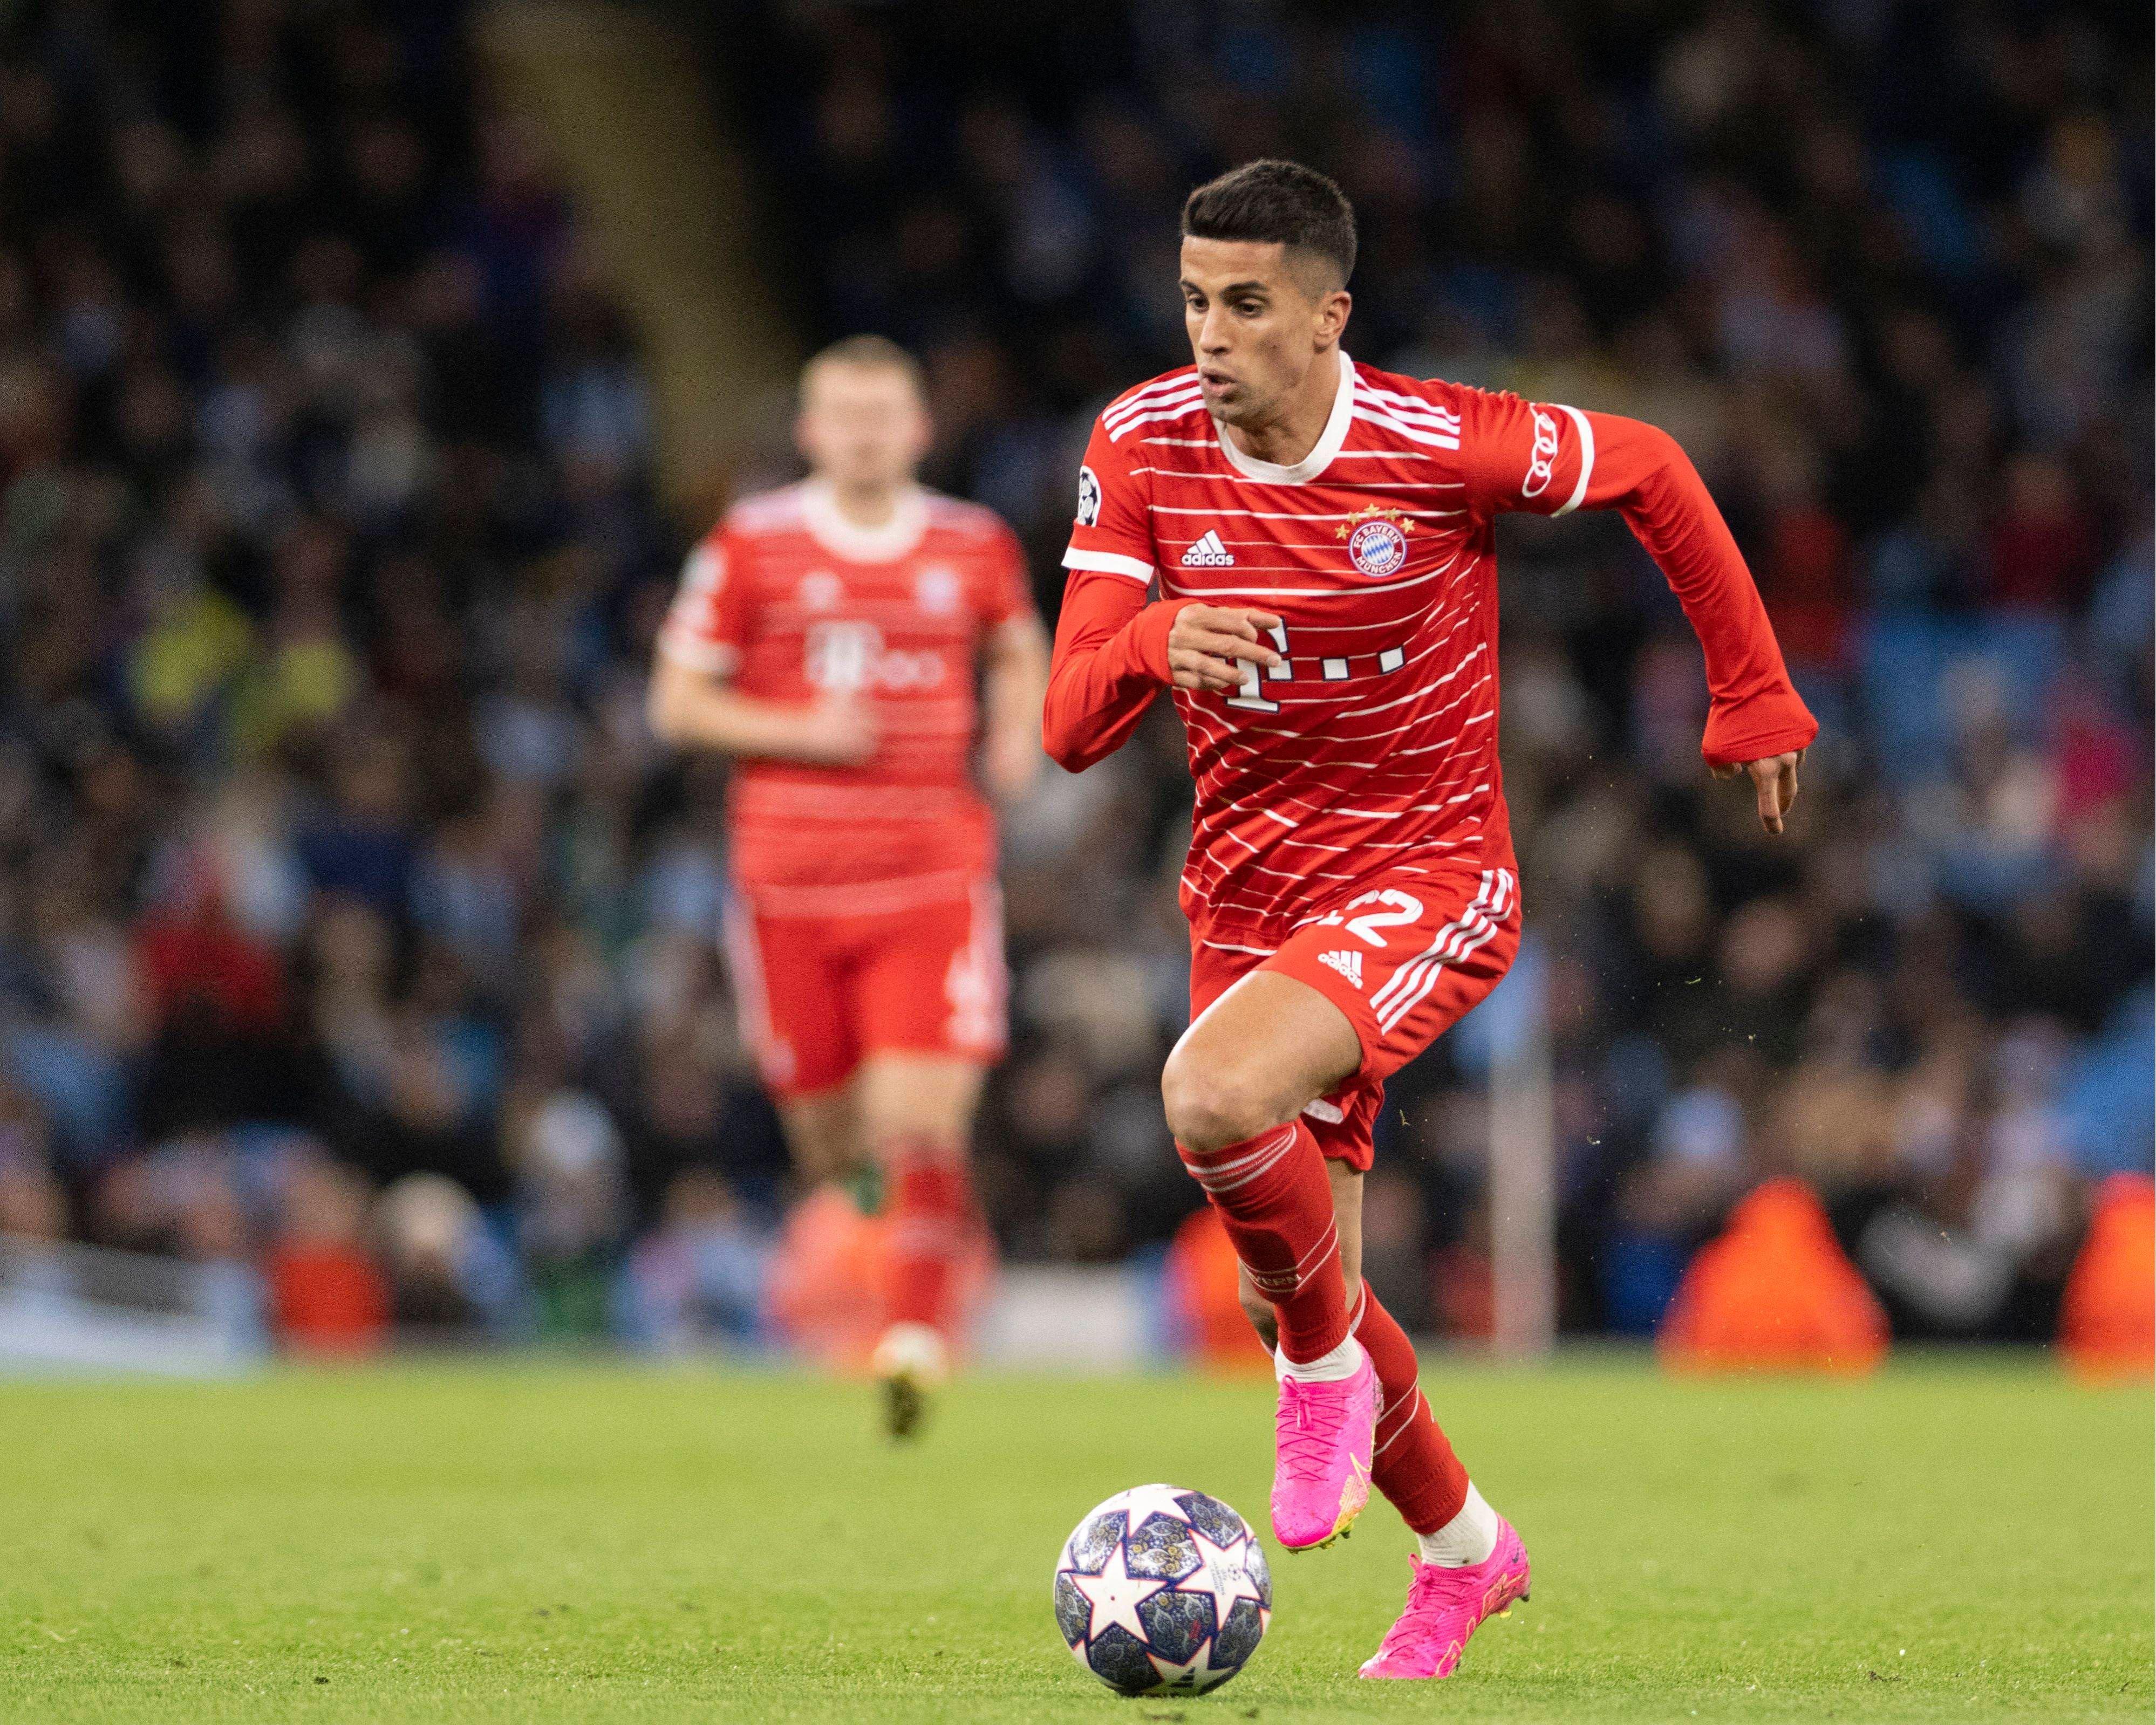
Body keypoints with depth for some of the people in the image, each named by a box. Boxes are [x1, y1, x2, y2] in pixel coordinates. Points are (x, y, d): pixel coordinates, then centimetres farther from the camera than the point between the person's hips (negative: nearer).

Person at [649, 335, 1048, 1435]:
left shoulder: (975, 547, 7)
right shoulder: (751, 546, 2)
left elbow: (1020, 651, 26)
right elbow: (677, 702, 4)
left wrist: (1019, 732, 5)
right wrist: (800, 731, -11)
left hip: (932, 869, 0)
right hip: (790, 876, 0)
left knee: (919, 1121, -14)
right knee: (828, 1126, 6)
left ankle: (917, 1331, -4)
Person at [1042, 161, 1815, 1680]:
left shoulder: (1442, 446, -17)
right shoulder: (1141, 449, -8)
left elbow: (1650, 472, 2)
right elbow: (1069, 728, -11)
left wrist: (1755, 698, 6)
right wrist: (1154, 647, -34)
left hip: (1427, 879, -5)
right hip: (1248, 896, 5)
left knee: (1210, 1096, -34)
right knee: (1290, 1295, 11)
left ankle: (1330, 1362, -6)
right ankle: (1465, 1549, 37)